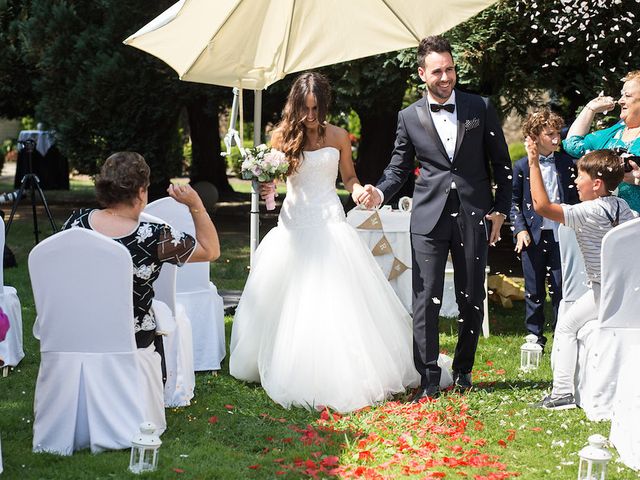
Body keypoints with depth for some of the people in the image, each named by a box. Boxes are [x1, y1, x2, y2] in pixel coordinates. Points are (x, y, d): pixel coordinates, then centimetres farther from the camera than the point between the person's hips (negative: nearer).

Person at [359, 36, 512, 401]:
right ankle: (429, 380, -1)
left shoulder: (480, 108, 3)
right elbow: (399, 168, 10)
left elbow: (501, 162, 8)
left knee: (472, 299, 8)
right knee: (426, 300, -6)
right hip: (429, 218, 0)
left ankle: (463, 370, 25)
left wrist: (501, 209, 3)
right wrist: (380, 192, -10)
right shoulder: (410, 117, 4)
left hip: (473, 216, 0)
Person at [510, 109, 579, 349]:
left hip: (561, 236, 1)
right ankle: (535, 339, 16)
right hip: (533, 237, -1)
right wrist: (520, 230, -5)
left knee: (561, 289, 2)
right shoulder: (522, 166, 0)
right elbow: (514, 201, 4)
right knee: (534, 291, 6)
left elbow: (574, 197, 10)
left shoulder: (566, 162, 4)